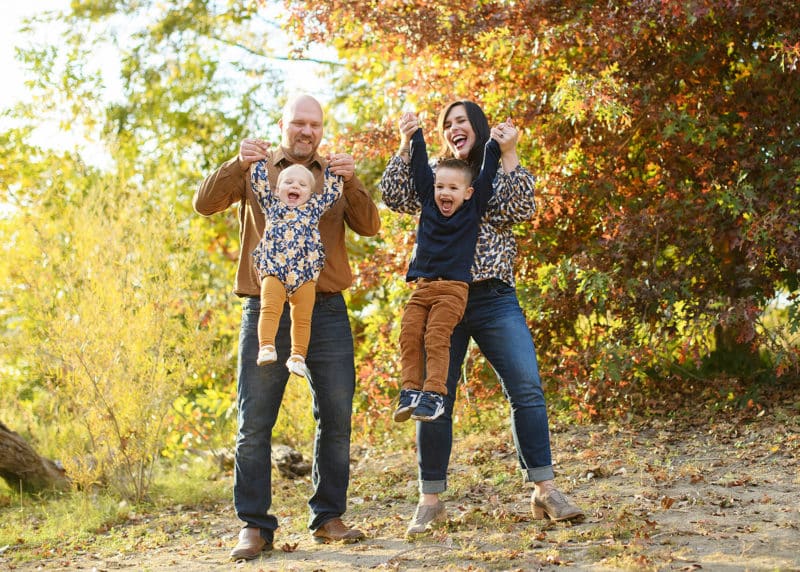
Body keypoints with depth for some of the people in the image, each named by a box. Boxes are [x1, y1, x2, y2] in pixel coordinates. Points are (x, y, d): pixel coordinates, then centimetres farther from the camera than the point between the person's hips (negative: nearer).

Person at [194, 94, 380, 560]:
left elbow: (369, 227, -1)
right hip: (266, 310, -2)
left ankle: (329, 518, 17)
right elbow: (205, 203, -4)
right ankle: (255, 526, 5)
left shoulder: (336, 174, 12)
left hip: (327, 311, 2)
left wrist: (352, 182, -17)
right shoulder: (255, 169, 8)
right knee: (254, 424, -3)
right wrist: (237, 165, -20)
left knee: (336, 420, 5)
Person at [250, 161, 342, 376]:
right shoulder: (272, 204, 24)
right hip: (273, 271, -1)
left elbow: (333, 191, 30)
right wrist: (259, 159, 27)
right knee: (269, 308, -20)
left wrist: (332, 168, 32)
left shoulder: (314, 207, 25)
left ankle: (298, 356, -8)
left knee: (302, 317, -8)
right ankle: (266, 347, -27)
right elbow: (258, 181, 23)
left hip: (305, 273, 1)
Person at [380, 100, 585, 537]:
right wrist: (405, 145, -5)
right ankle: (431, 500, 9)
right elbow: (394, 198, 0)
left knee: (527, 390, -9)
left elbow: (520, 211, -7)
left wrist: (508, 154, -11)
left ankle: (545, 491, -2)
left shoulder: (504, 173, 12)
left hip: (495, 299, -1)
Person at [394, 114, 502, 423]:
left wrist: (497, 143, 8)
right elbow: (420, 169, 17)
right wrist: (414, 136, 20)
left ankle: (434, 394, -20)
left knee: (436, 338, -18)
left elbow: (487, 174, 6)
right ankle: (410, 391, -10)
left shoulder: (473, 209, 5)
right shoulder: (429, 203, 13)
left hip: (453, 287, -4)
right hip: (422, 286, 4)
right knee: (409, 336, -11)